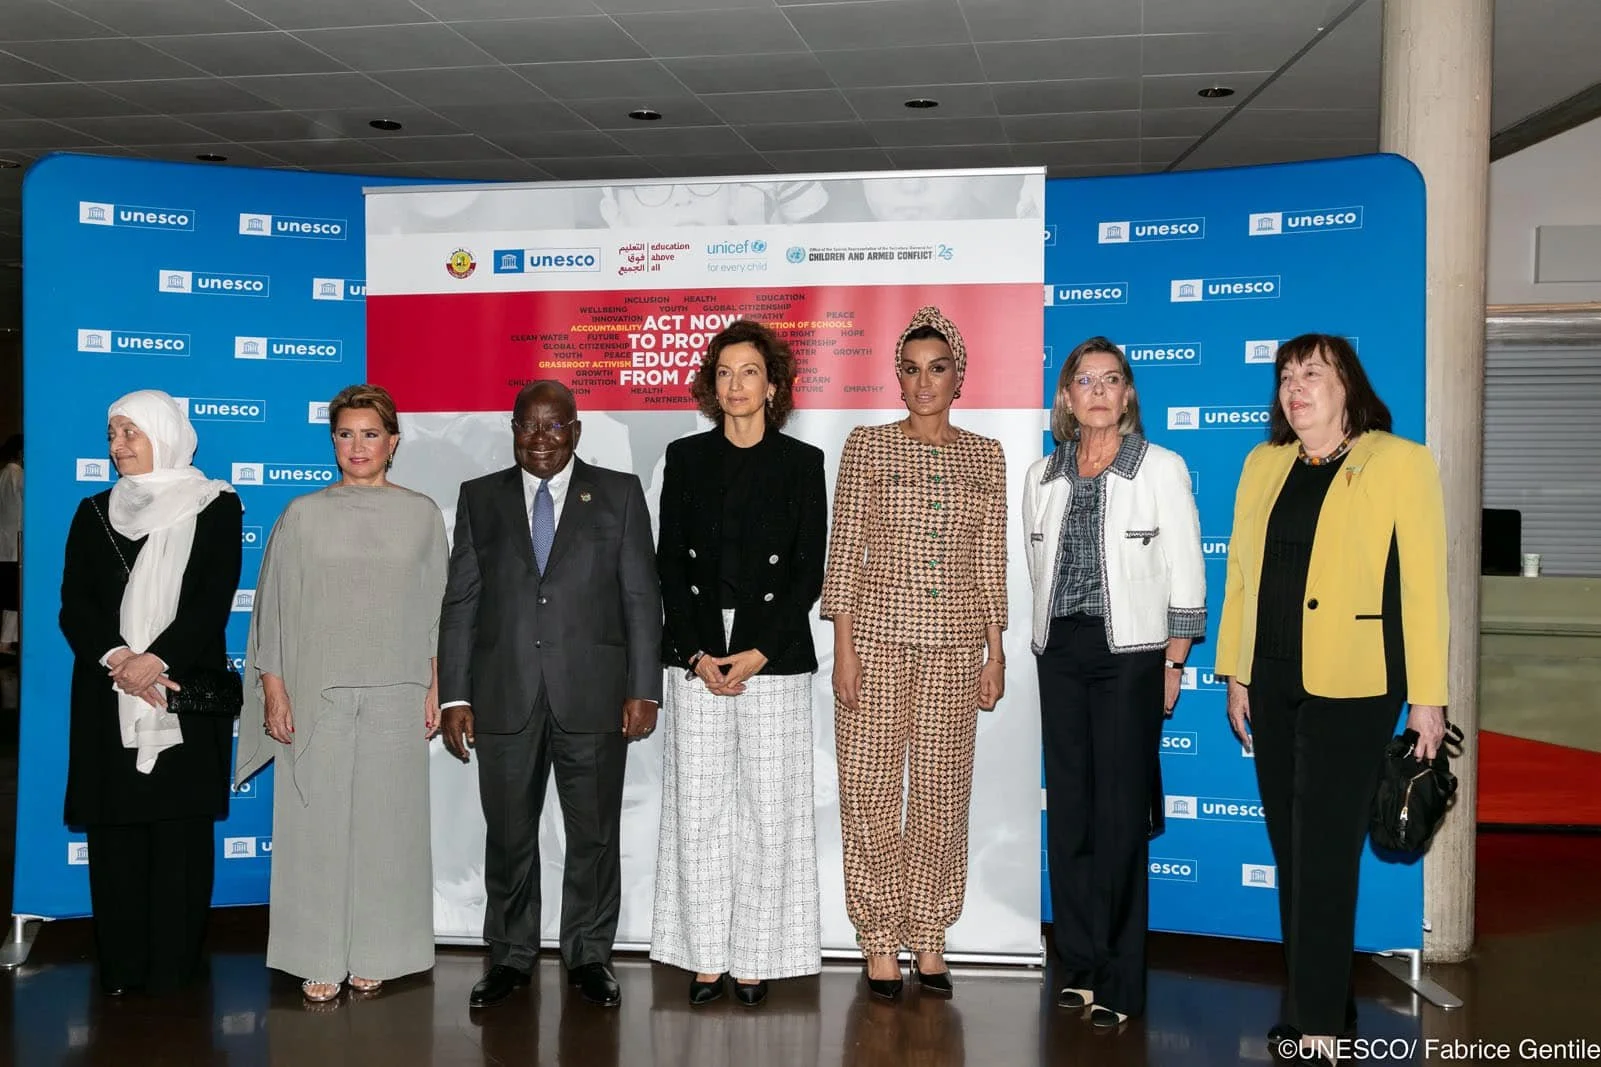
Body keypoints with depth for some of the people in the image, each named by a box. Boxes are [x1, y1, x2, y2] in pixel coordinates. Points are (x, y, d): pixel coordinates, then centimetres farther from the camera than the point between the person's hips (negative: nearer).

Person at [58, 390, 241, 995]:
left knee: (180, 826, -2)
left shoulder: (215, 507, 4)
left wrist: (156, 659, -16)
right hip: (107, 698, 3)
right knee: (114, 828, 1)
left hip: (185, 692, -3)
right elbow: (73, 605, 5)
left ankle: (175, 964, 5)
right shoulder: (95, 513, 15)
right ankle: (121, 964, 9)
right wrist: (118, 659, -12)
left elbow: (214, 600, -5)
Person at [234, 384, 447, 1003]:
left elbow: (437, 610, 7)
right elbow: (275, 610, 5)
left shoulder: (420, 515, 5)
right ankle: (320, 960, 11)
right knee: (316, 824, 1)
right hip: (316, 695, 0)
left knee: (386, 823, 3)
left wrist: (434, 690, 3)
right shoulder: (303, 516, 4)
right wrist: (274, 691, -1)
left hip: (396, 696, 0)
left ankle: (374, 956, 15)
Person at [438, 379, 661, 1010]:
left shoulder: (619, 494, 5)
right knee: (508, 835, 8)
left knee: (593, 835, 6)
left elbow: (642, 598, 2)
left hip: (593, 696, -1)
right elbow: (460, 602, 7)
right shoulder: (480, 498, 9)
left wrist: (643, 688, -5)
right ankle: (510, 958, 22)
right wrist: (455, 696, 1)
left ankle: (589, 955, 21)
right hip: (505, 697, 1)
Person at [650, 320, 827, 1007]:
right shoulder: (685, 458, 8)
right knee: (698, 808, 1)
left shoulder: (802, 463, 4)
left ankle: (757, 958, 10)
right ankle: (705, 958, 11)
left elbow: (809, 571, 0)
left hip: (774, 655, -1)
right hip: (697, 656, 1)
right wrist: (698, 655, -6)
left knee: (768, 809, 0)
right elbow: (670, 565, 5)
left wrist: (758, 655, -9)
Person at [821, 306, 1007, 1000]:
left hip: (956, 640, 2)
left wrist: (995, 653, 7)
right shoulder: (868, 446, 1)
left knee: (943, 788, 5)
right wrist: (843, 646, -7)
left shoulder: (985, 456, 9)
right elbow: (844, 551, -2)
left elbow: (990, 562, 11)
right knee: (870, 786, 0)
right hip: (877, 631, -2)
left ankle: (929, 936, 18)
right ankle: (881, 942, 12)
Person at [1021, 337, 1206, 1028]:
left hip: (1129, 650, -4)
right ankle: (1079, 964, 16)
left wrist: (1172, 664, -6)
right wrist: (1054, 638, 11)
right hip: (1060, 651, 4)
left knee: (1121, 813, -4)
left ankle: (1119, 981, 4)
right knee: (1067, 806, 6)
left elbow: (1186, 575, -2)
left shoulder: (1161, 468, -1)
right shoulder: (1043, 476, 11)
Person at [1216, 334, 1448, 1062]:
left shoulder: (1399, 463, -3)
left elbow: (1423, 584, -6)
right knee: (1291, 849, 11)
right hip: (1272, 682, 5)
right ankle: (1320, 1003, 24)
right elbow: (1240, 573, 12)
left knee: (1325, 851, -4)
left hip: (1350, 684, -5)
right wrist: (1235, 674, 11)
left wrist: (1427, 694, -8)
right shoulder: (1263, 464, 11)